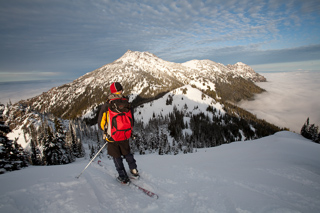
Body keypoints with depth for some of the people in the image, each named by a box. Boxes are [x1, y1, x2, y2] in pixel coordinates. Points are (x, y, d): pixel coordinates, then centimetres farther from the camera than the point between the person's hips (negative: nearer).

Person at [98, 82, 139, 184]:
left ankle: (124, 178, 22)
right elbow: (131, 119, 4)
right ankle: (134, 171, 29)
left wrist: (105, 131, 12)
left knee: (117, 157, 13)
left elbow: (101, 122, -7)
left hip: (112, 136, -3)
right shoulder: (127, 103, -5)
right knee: (127, 153, 23)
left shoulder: (107, 105, -14)